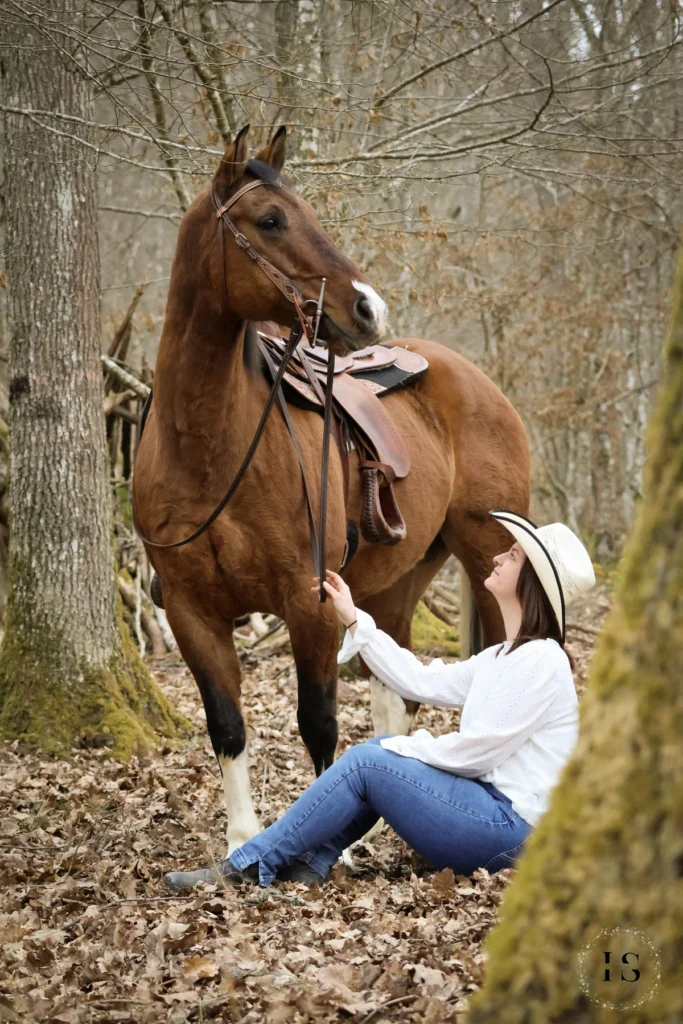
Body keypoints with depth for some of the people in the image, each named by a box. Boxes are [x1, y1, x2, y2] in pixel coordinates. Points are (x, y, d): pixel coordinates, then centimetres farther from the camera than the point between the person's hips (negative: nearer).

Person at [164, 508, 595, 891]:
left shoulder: (540, 661, -17)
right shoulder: (507, 657, 13)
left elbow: (474, 751, -19)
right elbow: (422, 682, 16)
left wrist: (407, 747, -3)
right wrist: (354, 620, 17)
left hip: (511, 832, -9)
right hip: (493, 804, 9)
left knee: (364, 763, -11)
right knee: (379, 749, 8)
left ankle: (248, 867, -5)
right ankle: (309, 865, -3)